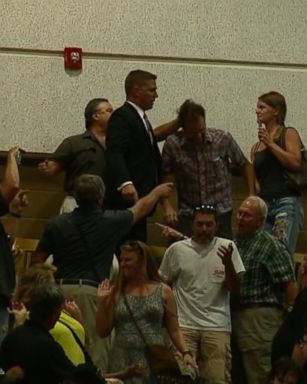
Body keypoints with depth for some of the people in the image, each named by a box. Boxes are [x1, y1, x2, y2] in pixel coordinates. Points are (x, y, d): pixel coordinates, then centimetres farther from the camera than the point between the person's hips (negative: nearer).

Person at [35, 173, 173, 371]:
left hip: (61, 289, 3)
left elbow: (38, 260, 10)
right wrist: (158, 192, 41)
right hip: (92, 291, -3)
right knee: (96, 356, -3)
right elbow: (142, 208, 22)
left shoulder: (57, 224, 6)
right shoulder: (110, 222, 3)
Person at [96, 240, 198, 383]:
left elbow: (174, 330, 5)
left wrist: (185, 352, -9)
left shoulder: (163, 291, 5)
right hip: (122, 363, 1)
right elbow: (103, 331, 8)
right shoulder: (116, 293, 7)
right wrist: (101, 302, -2)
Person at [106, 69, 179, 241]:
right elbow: (115, 153, -22)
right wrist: (125, 183, -37)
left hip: (139, 199, 10)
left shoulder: (139, 117, 21)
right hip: (128, 199, -10)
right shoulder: (121, 117, -10)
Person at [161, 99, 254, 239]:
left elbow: (245, 165, 8)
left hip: (221, 212, 0)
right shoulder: (172, 144, -8)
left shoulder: (223, 139, -6)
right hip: (187, 214, 0)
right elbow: (163, 177, 0)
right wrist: (167, 206, -12)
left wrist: (252, 197, 4)